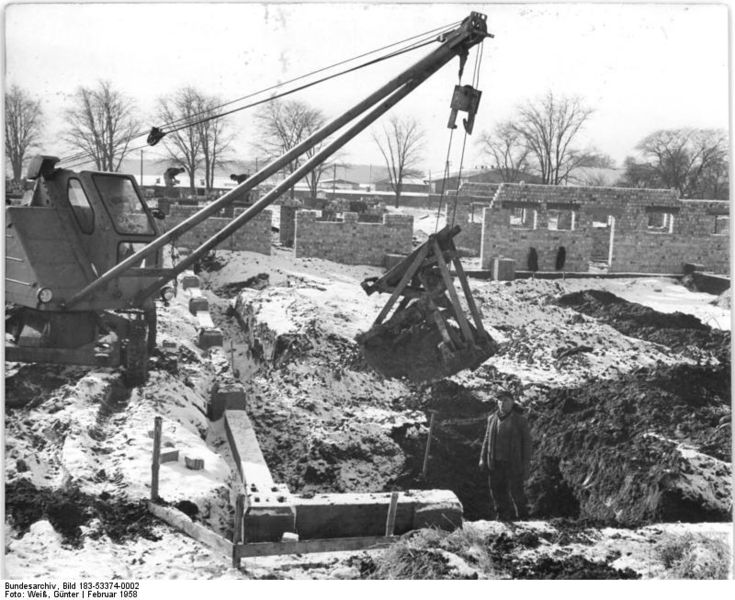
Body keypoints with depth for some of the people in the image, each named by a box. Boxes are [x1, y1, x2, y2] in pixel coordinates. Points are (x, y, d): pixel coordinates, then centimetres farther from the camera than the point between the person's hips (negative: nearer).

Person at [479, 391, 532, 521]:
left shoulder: (520, 419, -2)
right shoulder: (492, 419, 10)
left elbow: (527, 441, -1)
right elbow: (487, 439, 17)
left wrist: (526, 463, -6)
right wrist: (483, 458, 10)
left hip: (513, 463, -4)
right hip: (495, 463, 4)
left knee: (515, 490, -3)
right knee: (497, 491, 5)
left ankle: (522, 515, 13)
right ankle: (503, 515, 16)